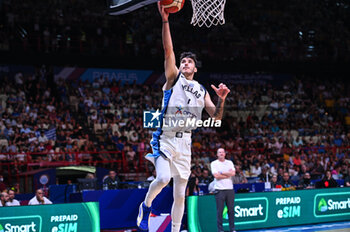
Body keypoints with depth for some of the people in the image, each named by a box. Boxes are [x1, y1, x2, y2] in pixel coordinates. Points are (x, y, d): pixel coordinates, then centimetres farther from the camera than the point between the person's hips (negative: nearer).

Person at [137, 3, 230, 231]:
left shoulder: (201, 90, 14)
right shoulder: (174, 78, 3)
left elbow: (216, 117, 10)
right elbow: (168, 50, -10)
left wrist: (222, 100, -8)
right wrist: (165, 21, -21)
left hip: (185, 142, 4)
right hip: (165, 137, -4)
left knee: (180, 194, 5)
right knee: (163, 178, -26)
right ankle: (146, 206, 3)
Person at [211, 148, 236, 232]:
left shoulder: (230, 162, 13)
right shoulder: (214, 163, 4)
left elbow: (233, 173, -3)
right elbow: (216, 175, -10)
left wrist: (221, 173, -7)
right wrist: (228, 174, -5)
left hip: (230, 189, 3)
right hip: (219, 189, -3)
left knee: (231, 209, 3)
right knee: (219, 210, -4)